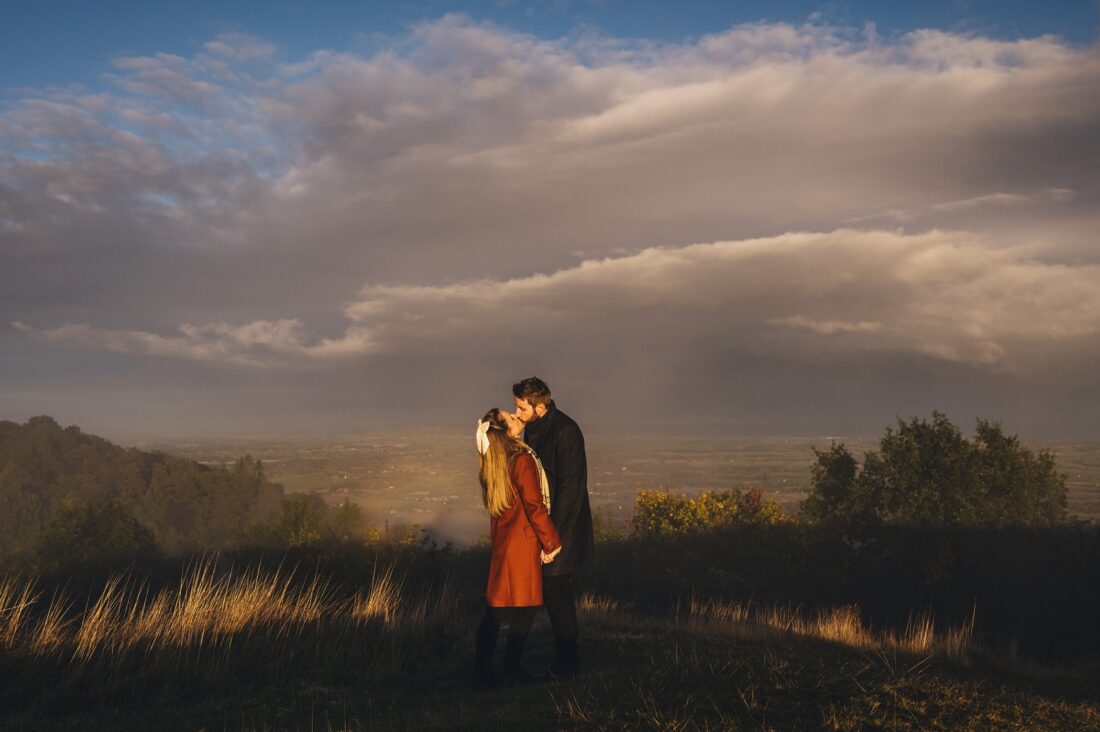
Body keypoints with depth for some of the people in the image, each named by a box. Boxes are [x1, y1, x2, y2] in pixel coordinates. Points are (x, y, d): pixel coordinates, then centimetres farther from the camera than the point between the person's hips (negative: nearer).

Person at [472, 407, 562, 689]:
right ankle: (512, 671, 5)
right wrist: (552, 543, -9)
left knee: (495, 608, 9)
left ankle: (482, 673, 10)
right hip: (522, 542, -8)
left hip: (501, 542, 8)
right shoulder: (522, 460, -16)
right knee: (525, 608, 1)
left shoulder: (493, 464, 8)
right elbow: (534, 507, -16)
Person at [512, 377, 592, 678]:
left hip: (562, 526, -9)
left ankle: (566, 664, 7)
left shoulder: (565, 432, -18)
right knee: (556, 593, 14)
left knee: (555, 592, -4)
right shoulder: (532, 428, 9)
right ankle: (567, 657, 24)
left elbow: (570, 487, -20)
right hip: (542, 522, 9)